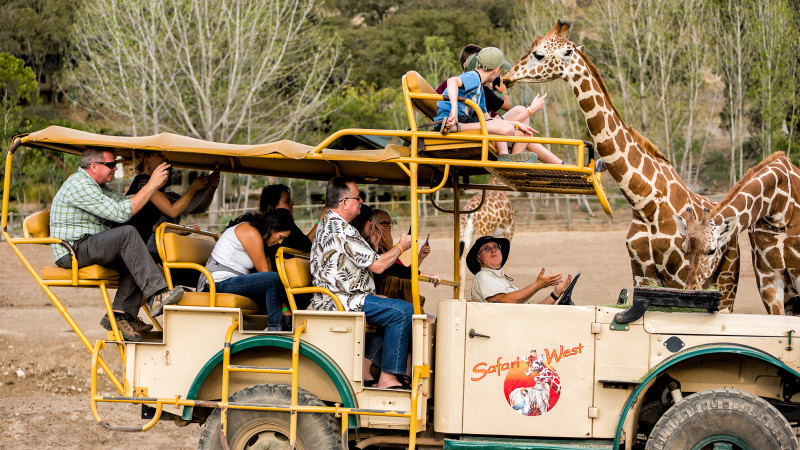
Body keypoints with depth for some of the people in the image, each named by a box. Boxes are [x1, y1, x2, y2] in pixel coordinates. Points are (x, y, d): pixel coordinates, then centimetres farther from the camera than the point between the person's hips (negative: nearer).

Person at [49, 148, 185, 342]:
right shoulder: (79, 185, -14)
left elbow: (123, 200, 12)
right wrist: (151, 185, -17)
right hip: (72, 252, -10)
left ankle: (120, 314, -12)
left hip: (89, 250, 10)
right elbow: (120, 213, -20)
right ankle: (157, 295, -33)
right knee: (127, 233, -26)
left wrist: (156, 185, 0)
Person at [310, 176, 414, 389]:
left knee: (393, 307, 20)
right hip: (342, 303, -11)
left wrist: (372, 296, 20)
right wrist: (401, 246, 0)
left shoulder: (325, 224, 17)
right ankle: (387, 378, -16)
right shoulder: (341, 230, -18)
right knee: (403, 311, -16)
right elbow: (377, 265, -16)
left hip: (329, 300, 11)